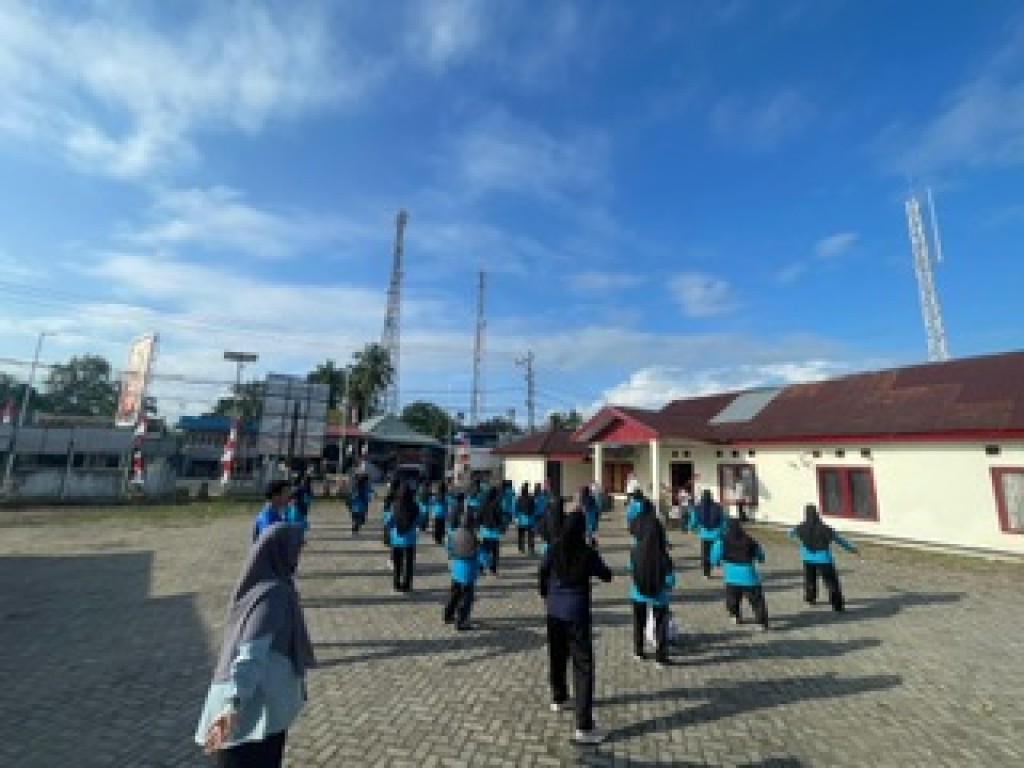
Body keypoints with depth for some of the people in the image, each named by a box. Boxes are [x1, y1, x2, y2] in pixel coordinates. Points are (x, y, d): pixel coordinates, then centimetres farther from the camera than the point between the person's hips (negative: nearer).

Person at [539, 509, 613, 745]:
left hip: (555, 611, 4)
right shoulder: (588, 552, -13)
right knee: (583, 665, 2)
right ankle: (584, 726, 1)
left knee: (557, 657, 24)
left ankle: (558, 699, 45)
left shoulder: (554, 549, -5)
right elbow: (606, 576, 0)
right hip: (577, 613, -4)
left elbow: (543, 573, 6)